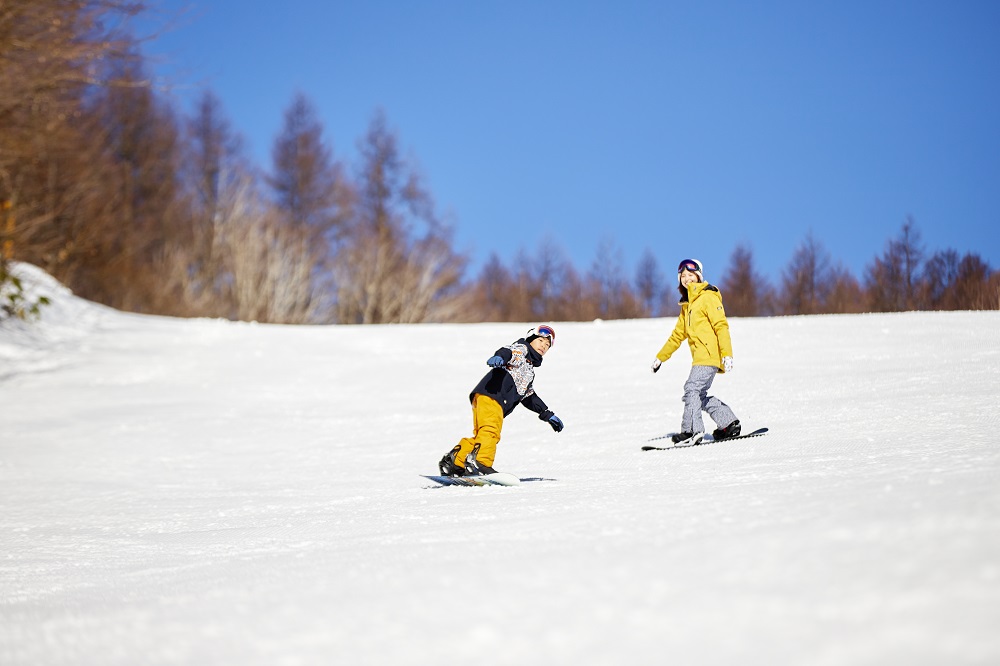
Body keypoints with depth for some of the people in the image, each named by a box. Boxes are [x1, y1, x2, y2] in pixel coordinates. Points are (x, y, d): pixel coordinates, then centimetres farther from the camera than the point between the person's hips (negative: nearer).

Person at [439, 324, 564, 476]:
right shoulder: (521, 349, 12)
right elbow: (508, 351, -13)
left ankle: (454, 463, 6)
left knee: (481, 435, 3)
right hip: (489, 395, -9)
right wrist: (499, 357, -38)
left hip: (499, 404, 9)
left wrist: (548, 416, 43)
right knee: (490, 430, -24)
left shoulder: (529, 371, 38)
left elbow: (529, 398, 44)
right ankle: (480, 462, -36)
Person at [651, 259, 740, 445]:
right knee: (700, 395, 6)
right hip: (700, 356, 9)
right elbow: (678, 334, 30)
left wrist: (727, 354, -23)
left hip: (710, 354, -9)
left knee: (692, 389, -16)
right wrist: (661, 357, 32)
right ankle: (729, 424, 12)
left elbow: (721, 326, -13)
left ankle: (692, 431, -17)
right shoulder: (687, 304, 22)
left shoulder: (708, 297, -4)